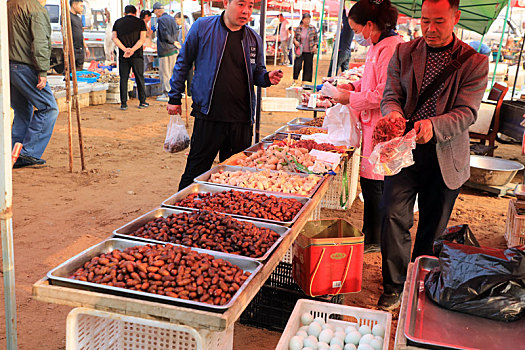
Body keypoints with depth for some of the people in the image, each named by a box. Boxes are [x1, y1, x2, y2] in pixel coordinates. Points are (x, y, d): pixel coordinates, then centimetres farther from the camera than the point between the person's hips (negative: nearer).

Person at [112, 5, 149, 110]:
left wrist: (125, 49, -12)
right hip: (137, 55, -1)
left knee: (123, 79, 6)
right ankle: (142, 102, 13)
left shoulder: (118, 22, 8)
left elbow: (114, 38, -2)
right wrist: (132, 50, -17)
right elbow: (142, 39, -9)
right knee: (140, 78, 8)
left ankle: (123, 103, 3)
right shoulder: (140, 22, 2)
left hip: (123, 55, 1)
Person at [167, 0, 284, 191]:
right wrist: (174, 98, 6)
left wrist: (267, 77, -5)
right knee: (196, 171, 3)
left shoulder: (254, 39, 8)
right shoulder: (203, 27, -1)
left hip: (242, 119, 3)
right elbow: (183, 63, 6)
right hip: (208, 116, -3)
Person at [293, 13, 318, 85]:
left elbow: (316, 38, 9)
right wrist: (295, 41, -9)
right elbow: (294, 37, 12)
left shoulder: (313, 28, 2)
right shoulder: (298, 28, 1)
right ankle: (295, 80, 4)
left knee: (308, 67, 4)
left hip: (309, 52, 1)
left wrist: (315, 45, -6)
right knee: (297, 65, -12)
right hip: (300, 51, -1)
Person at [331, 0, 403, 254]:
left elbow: (385, 94, -22)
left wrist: (351, 98, -14)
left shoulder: (391, 48, -18)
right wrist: (354, 85, 12)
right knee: (370, 182, 16)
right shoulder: (377, 47, 14)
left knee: (372, 183, 0)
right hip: (373, 126, 10)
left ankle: (373, 240, 14)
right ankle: (370, 234, 28)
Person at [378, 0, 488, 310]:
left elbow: (467, 112, -12)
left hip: (446, 158, -1)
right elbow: (391, 94, 2)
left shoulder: (475, 62, -4)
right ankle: (394, 287, 9)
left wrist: (434, 126, -32)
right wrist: (393, 112, -23)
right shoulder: (404, 53, 4)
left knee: (432, 229, 11)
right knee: (394, 216, -9)